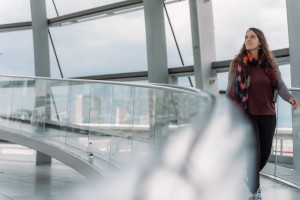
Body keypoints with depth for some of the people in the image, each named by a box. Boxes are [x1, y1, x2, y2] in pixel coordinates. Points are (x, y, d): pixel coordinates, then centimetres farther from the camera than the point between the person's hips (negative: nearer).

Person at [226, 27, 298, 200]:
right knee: (254, 153, -11)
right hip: (247, 114, -3)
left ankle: (251, 177, 39)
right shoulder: (238, 63, -5)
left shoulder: (271, 62, 2)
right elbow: (230, 90, -1)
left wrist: (289, 98, -26)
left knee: (265, 153, 9)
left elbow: (280, 84, -5)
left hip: (268, 115, 3)